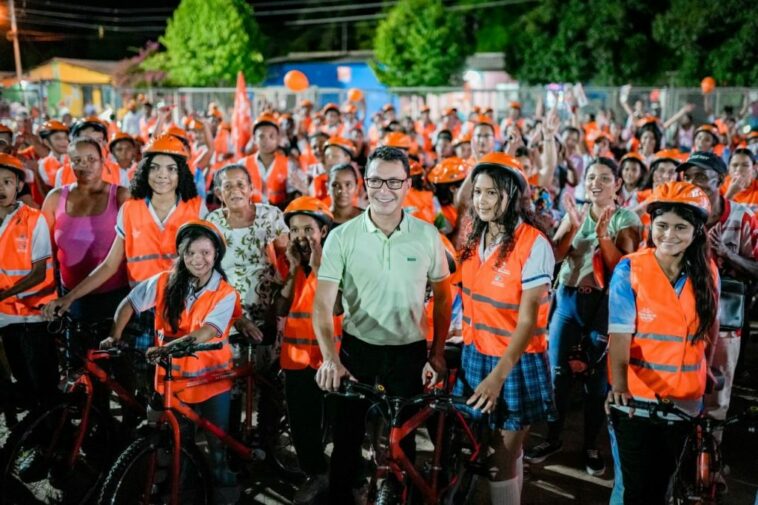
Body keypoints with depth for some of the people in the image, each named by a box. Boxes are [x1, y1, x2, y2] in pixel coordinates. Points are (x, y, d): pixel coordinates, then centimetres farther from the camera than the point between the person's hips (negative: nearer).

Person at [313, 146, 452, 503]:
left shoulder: (427, 235, -5)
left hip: (409, 351, 1)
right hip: (358, 348, -1)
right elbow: (322, 305, -12)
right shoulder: (342, 237, -9)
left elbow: (442, 297, 4)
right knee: (347, 436, 8)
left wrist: (437, 354, -1)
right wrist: (330, 358, -26)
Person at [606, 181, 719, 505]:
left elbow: (709, 331, 11)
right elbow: (619, 334, -18)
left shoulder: (708, 273, -1)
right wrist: (619, 385, -31)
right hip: (635, 400, -3)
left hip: (685, 402, 4)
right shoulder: (630, 269, -12)